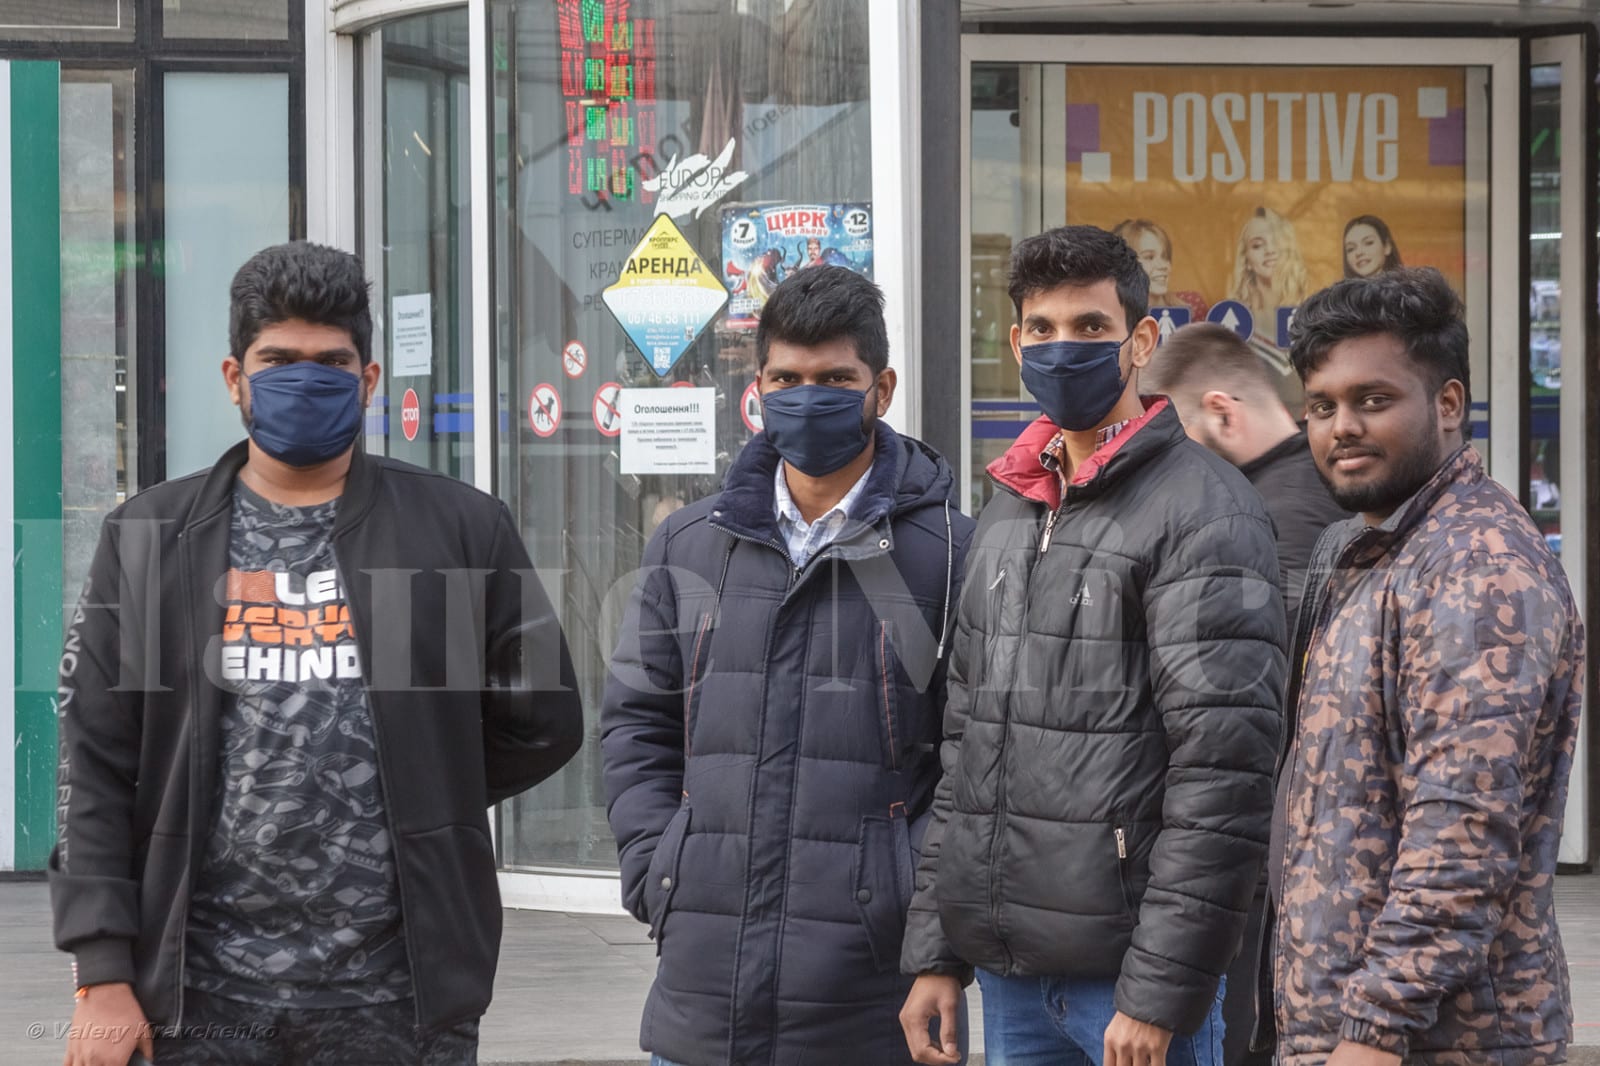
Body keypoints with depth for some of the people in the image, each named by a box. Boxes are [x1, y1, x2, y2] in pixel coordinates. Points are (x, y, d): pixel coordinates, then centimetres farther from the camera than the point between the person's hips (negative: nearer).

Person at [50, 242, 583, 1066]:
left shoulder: (461, 529, 4)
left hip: (398, 995, -1)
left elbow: (541, 723, 11)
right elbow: (97, 770, 3)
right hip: (207, 995, 1)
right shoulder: (150, 538, 6)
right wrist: (103, 974, -3)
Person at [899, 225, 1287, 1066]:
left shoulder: (1203, 511, -9)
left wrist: (1160, 992, -19)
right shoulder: (1007, 514, 15)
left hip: (1126, 966, -7)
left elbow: (1224, 769, -16)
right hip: (1007, 968, 7)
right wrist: (935, 953, 13)